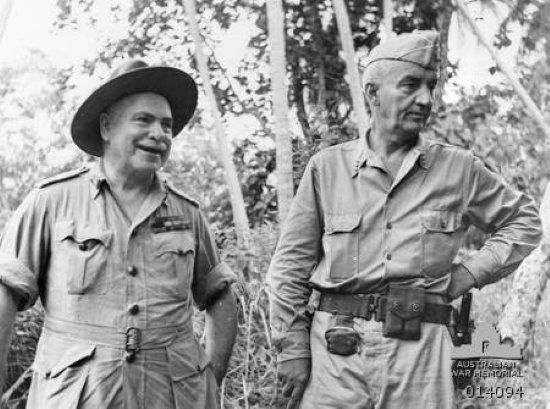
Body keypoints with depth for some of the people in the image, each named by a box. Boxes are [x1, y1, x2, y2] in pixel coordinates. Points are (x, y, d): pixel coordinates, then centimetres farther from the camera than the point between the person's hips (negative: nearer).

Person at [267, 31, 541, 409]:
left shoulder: (460, 169, 6)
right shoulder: (327, 166, 4)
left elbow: (524, 221, 17)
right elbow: (291, 264, 6)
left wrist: (468, 274, 4)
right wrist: (293, 347, 0)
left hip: (420, 349, 1)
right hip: (335, 347, 0)